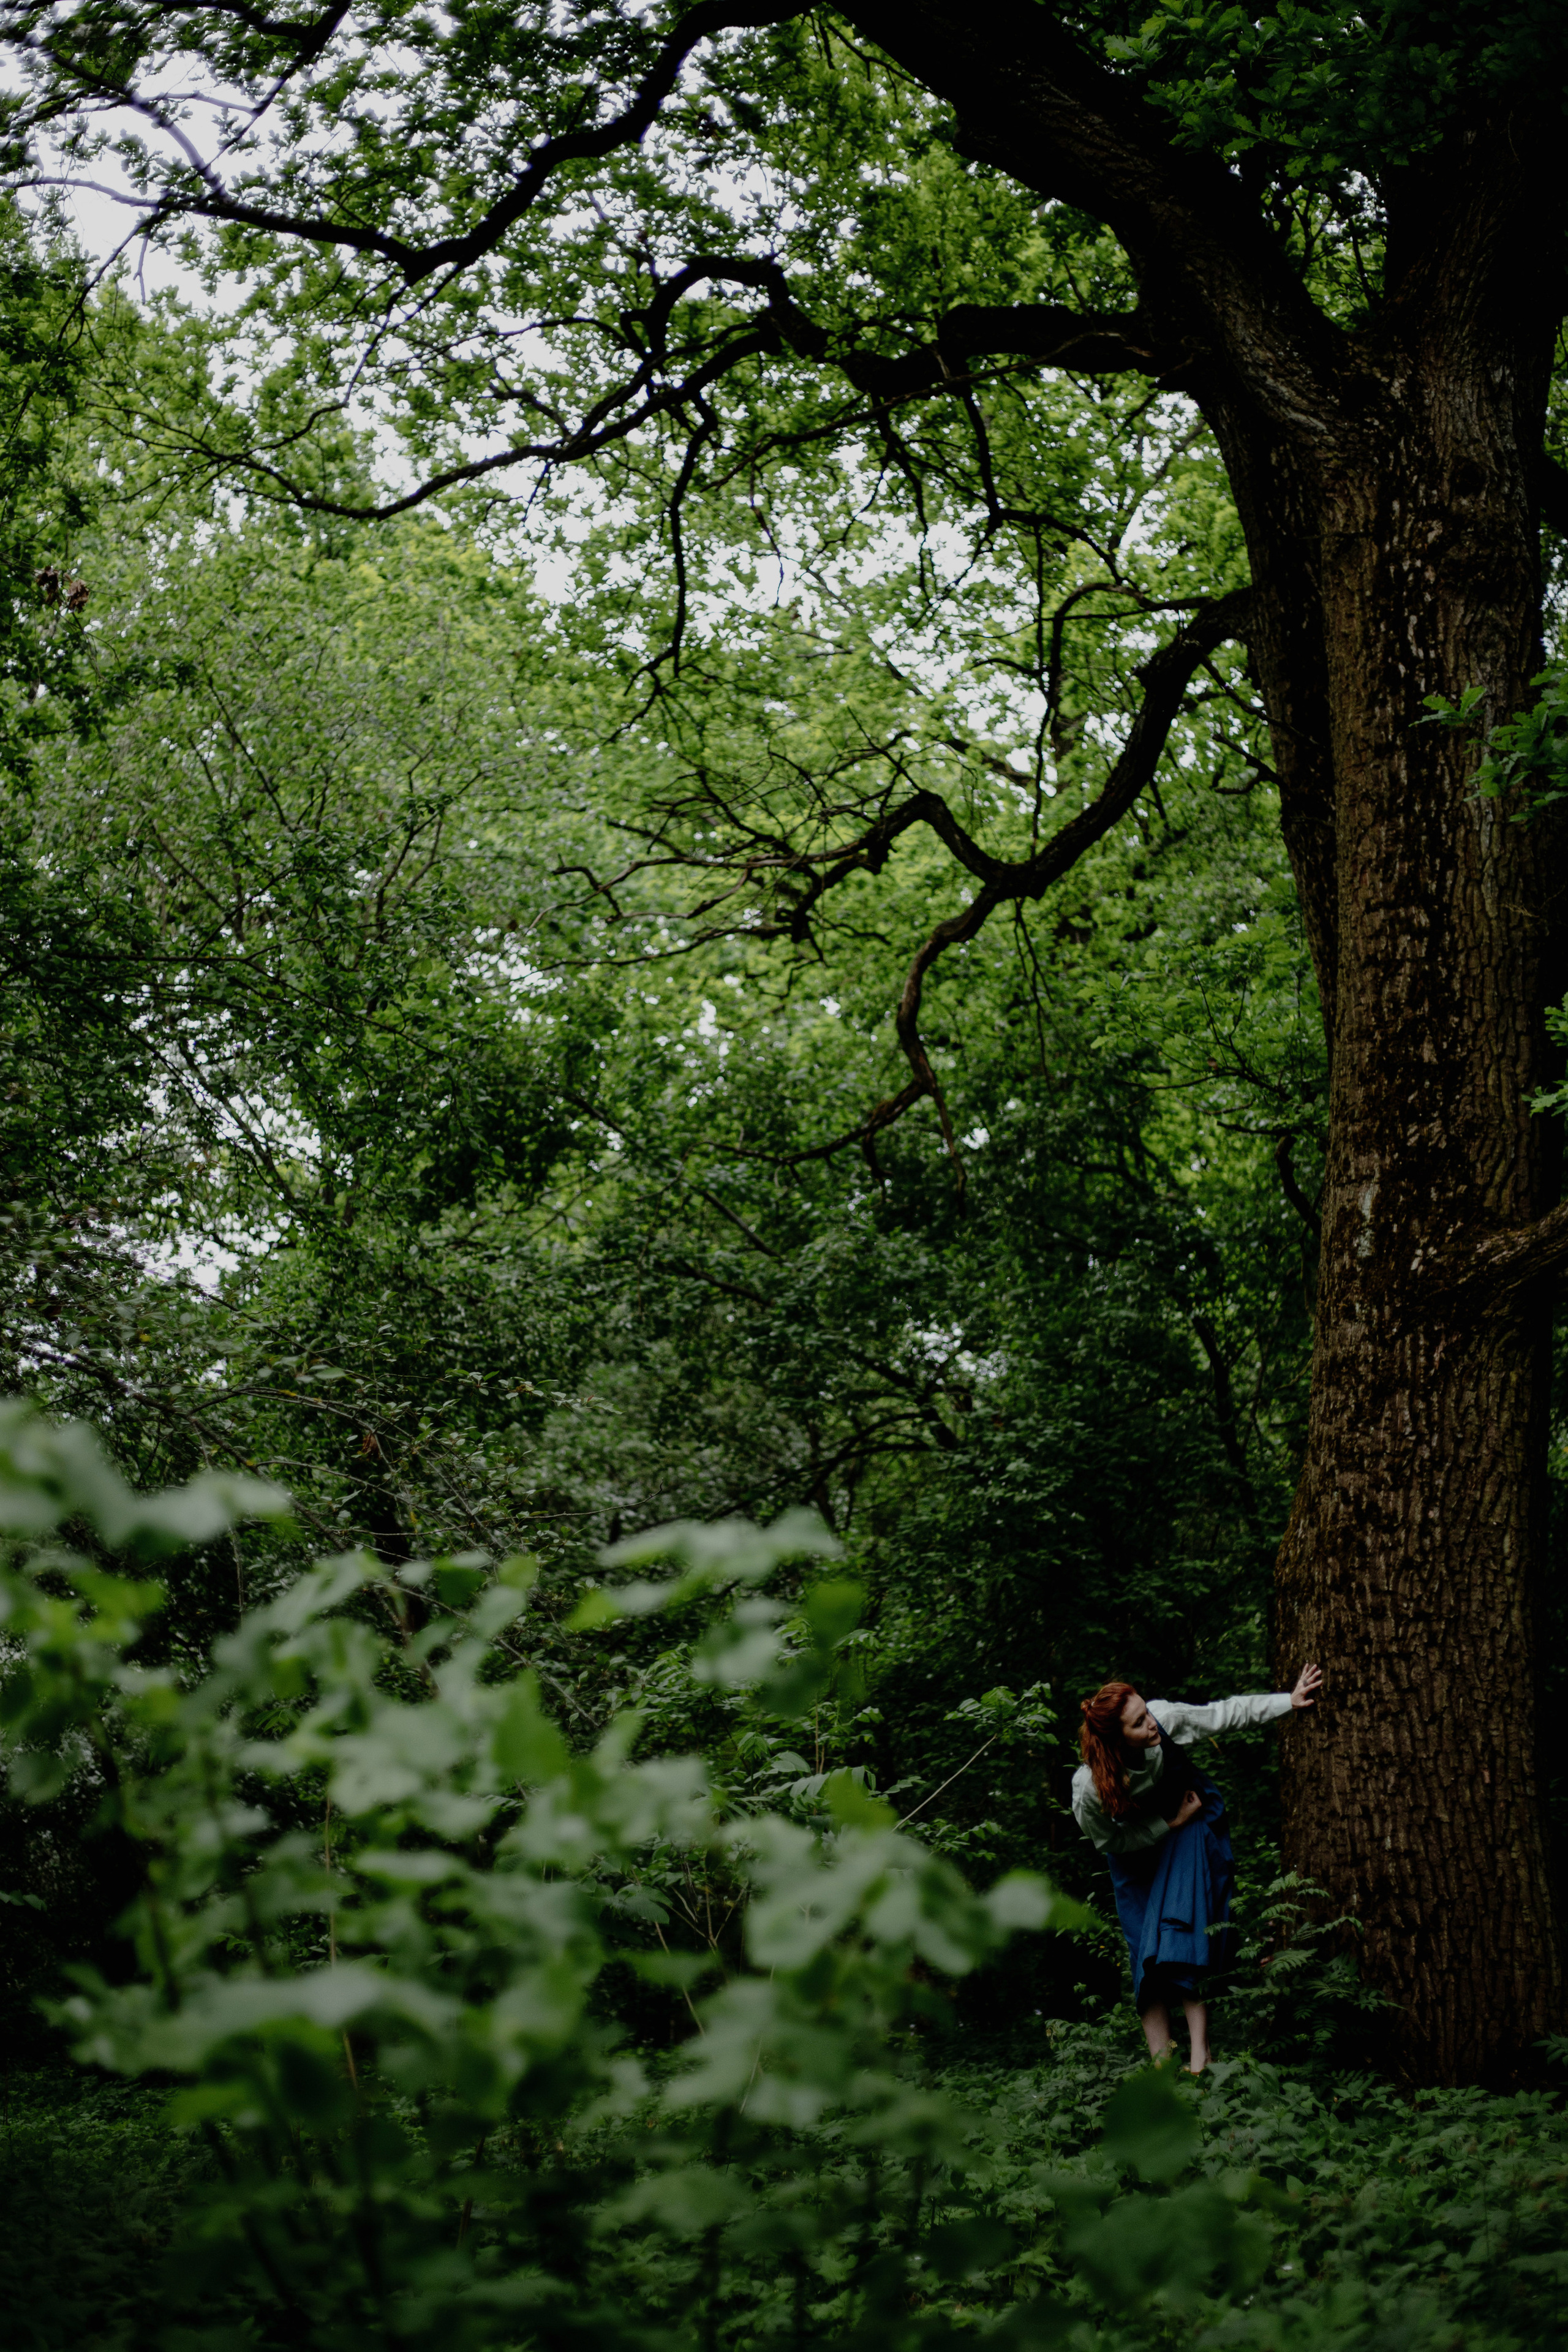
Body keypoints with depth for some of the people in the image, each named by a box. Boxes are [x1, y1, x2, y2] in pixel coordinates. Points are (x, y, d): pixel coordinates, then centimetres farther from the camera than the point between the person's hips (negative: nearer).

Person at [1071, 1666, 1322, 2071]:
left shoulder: (1165, 1717, -32)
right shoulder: (1089, 1790, -34)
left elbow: (1224, 1714, -16)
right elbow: (1111, 1841, -15)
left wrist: (1289, 1701, -16)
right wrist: (1171, 1823, -17)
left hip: (1189, 1816, 0)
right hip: (1136, 1843, 0)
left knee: (1184, 1924, -18)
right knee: (1147, 1950, -5)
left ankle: (1200, 2056, -21)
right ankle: (1161, 2063, 1)